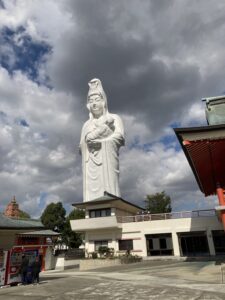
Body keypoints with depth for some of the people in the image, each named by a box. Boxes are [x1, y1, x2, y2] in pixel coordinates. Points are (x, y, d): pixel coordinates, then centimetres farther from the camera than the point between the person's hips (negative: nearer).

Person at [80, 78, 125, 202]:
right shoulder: (87, 124, 25)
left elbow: (120, 137, -1)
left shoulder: (114, 118, 15)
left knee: (107, 192, -14)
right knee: (92, 190, -8)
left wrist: (100, 142, -11)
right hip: (90, 163, 4)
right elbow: (81, 146, 13)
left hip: (106, 159, -3)